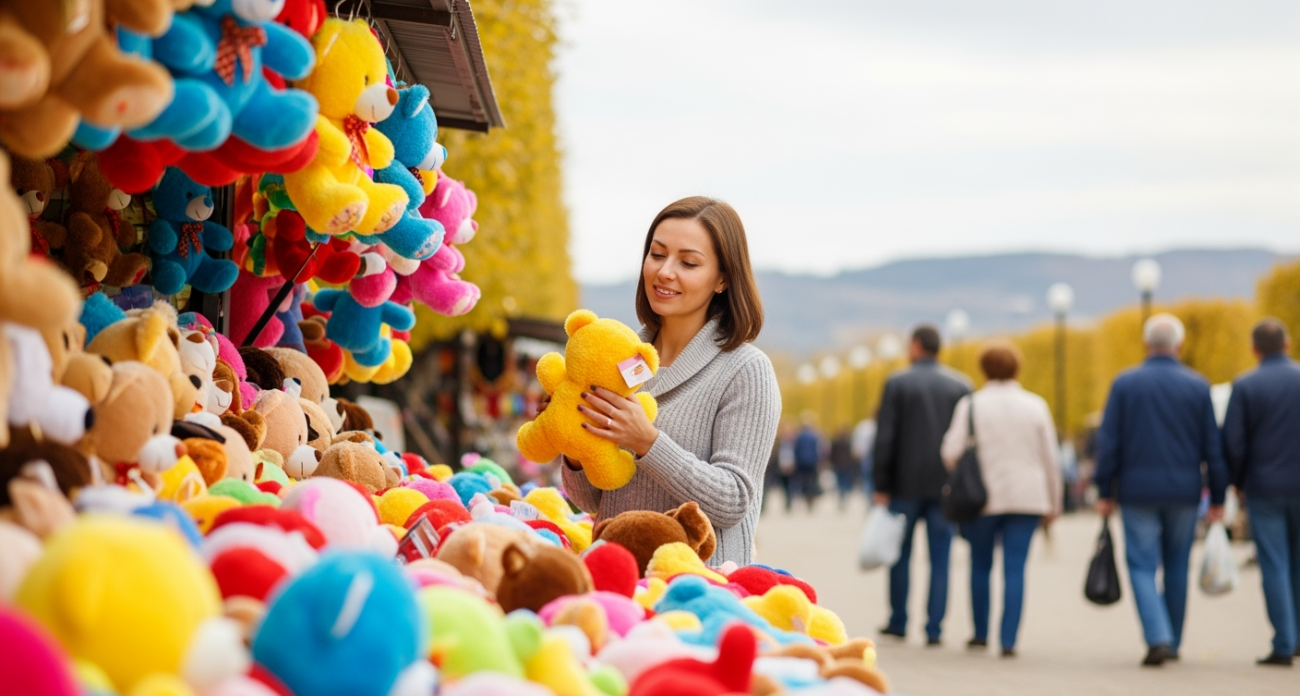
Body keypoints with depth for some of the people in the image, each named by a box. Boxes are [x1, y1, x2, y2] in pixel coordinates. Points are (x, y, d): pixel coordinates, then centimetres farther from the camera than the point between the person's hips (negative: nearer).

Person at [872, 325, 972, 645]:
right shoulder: (961, 385, 4)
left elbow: (885, 437, -6)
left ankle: (898, 621, 14)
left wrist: (881, 485, -2)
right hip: (946, 484, 2)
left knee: (900, 554, 11)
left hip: (906, 483, -1)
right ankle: (934, 628, -1)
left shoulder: (897, 383, -3)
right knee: (940, 558, 3)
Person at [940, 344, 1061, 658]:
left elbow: (951, 452, -8)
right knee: (1015, 569, -1)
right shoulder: (1035, 405, 5)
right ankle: (1008, 640, -7)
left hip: (983, 498, -1)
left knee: (980, 565, 14)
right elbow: (1050, 458, 6)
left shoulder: (971, 405, -2)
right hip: (1027, 499, 1)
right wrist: (1053, 504, 13)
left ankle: (980, 633, 20)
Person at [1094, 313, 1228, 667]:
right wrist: (1217, 497, 7)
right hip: (1184, 491, 2)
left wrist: (1104, 491, 1)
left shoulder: (1124, 383, -2)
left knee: (1142, 567, 0)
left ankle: (1158, 638, -17)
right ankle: (1172, 642, 20)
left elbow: (1108, 442, -4)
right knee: (1177, 568, 13)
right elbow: (1213, 447, 1)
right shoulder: (1198, 386, 0)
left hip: (1137, 491, -1)